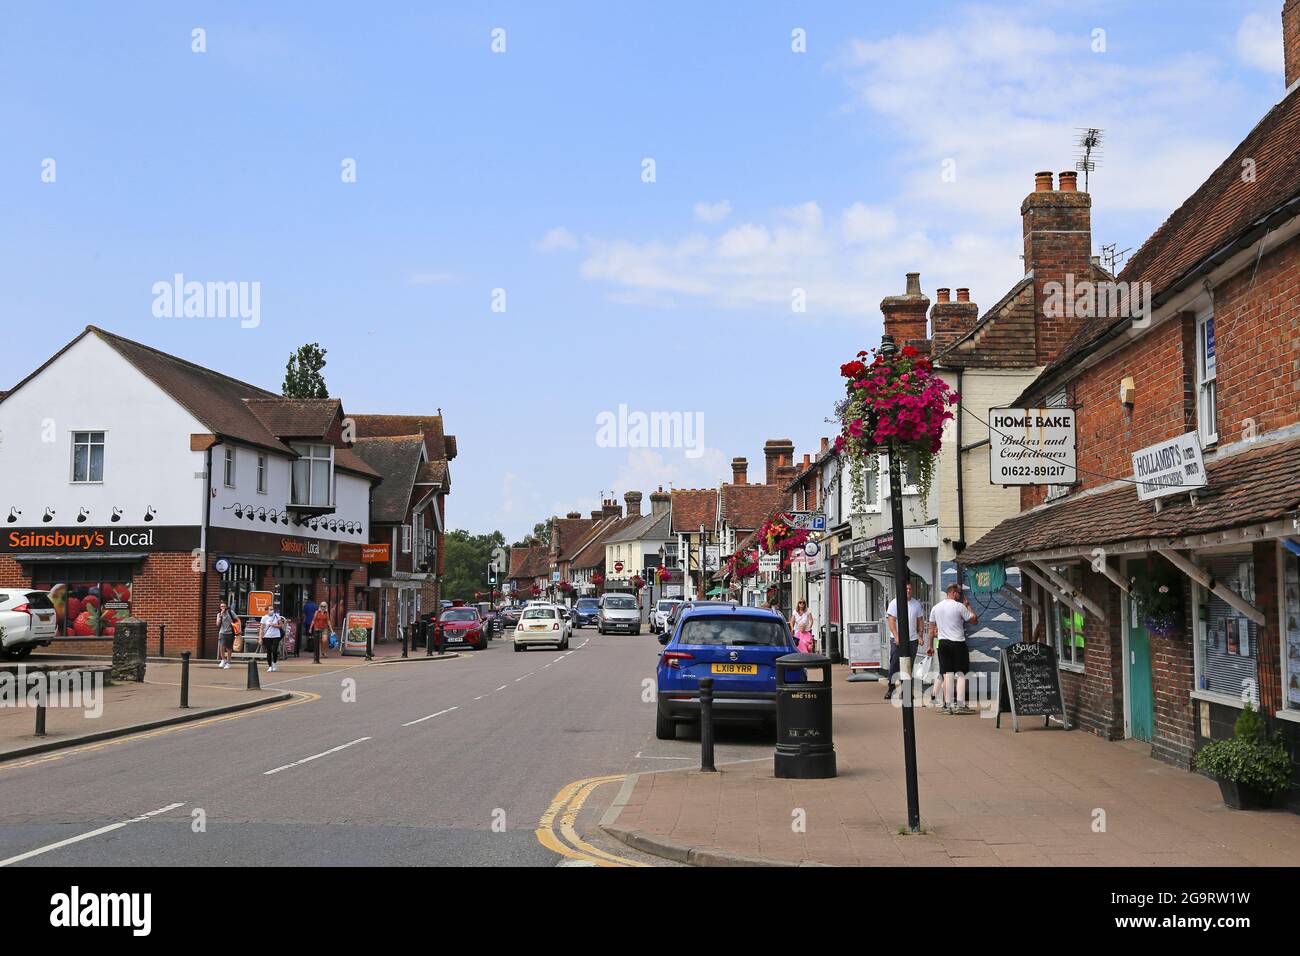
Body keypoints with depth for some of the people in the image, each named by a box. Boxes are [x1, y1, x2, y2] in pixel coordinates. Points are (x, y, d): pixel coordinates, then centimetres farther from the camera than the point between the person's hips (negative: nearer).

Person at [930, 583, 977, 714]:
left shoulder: (935, 608, 9)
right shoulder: (960, 606, -8)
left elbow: (932, 630, 13)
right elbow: (974, 620, -1)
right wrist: (968, 606, 10)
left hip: (943, 643, 5)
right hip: (958, 643, -5)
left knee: (947, 675, 6)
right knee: (960, 674, 1)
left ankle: (948, 705, 4)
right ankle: (960, 705, -5)